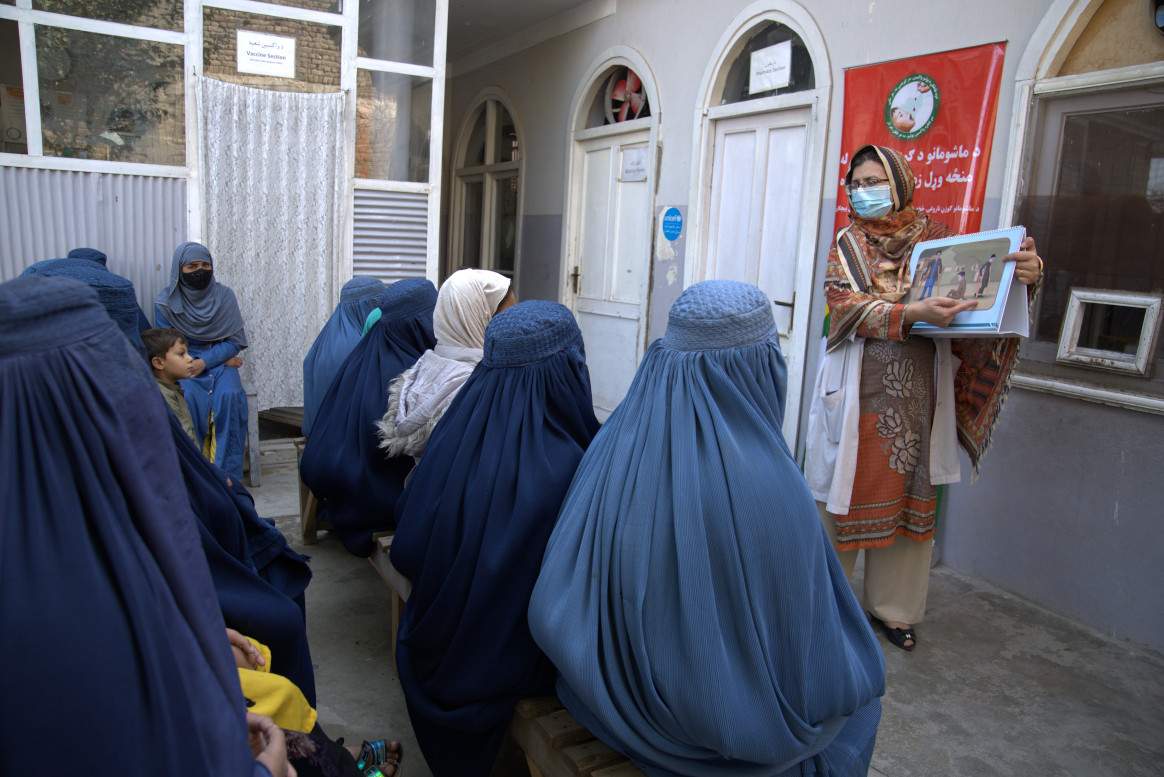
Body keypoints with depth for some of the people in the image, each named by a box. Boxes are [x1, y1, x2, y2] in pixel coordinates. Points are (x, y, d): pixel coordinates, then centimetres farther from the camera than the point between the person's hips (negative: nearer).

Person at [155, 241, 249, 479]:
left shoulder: (224, 295, 2)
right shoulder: (166, 302, -2)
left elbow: (234, 341, 0)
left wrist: (205, 361, -18)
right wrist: (222, 358, -8)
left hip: (220, 362, 1)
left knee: (229, 395, -30)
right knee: (188, 397, -32)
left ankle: (226, 472, -23)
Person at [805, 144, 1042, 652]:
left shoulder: (933, 236, 9)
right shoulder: (847, 245, 5)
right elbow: (845, 306, -10)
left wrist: (1022, 271, -18)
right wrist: (912, 313, -24)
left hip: (918, 388, 1)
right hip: (858, 384, -1)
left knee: (908, 493, 6)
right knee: (845, 486, 3)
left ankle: (894, 606, 20)